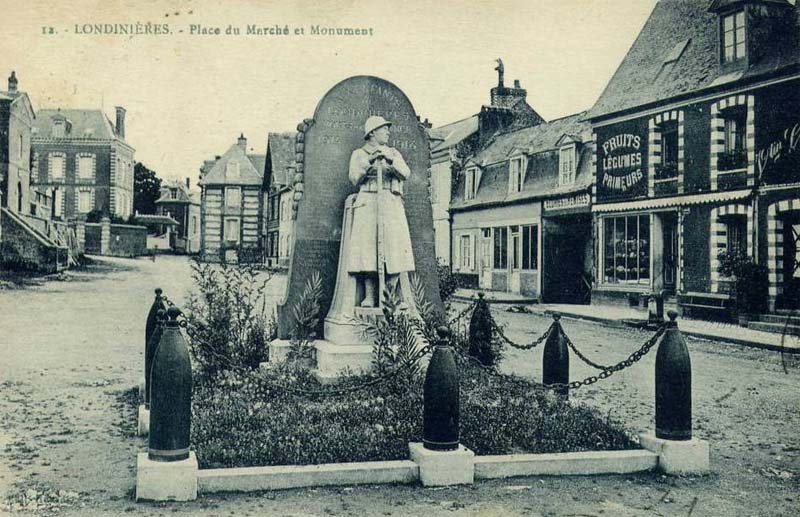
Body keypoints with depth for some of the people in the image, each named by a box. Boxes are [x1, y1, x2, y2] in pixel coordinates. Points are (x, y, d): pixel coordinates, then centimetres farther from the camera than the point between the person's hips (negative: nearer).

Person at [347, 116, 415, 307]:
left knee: (395, 248, -12)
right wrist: (369, 162, -10)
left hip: (392, 205, 2)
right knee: (368, 248, -13)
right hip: (368, 203, -2)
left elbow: (405, 174, 5)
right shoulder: (359, 154, 18)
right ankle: (369, 297, -14)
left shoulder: (394, 153, 23)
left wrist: (391, 160, -12)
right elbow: (355, 178, 3)